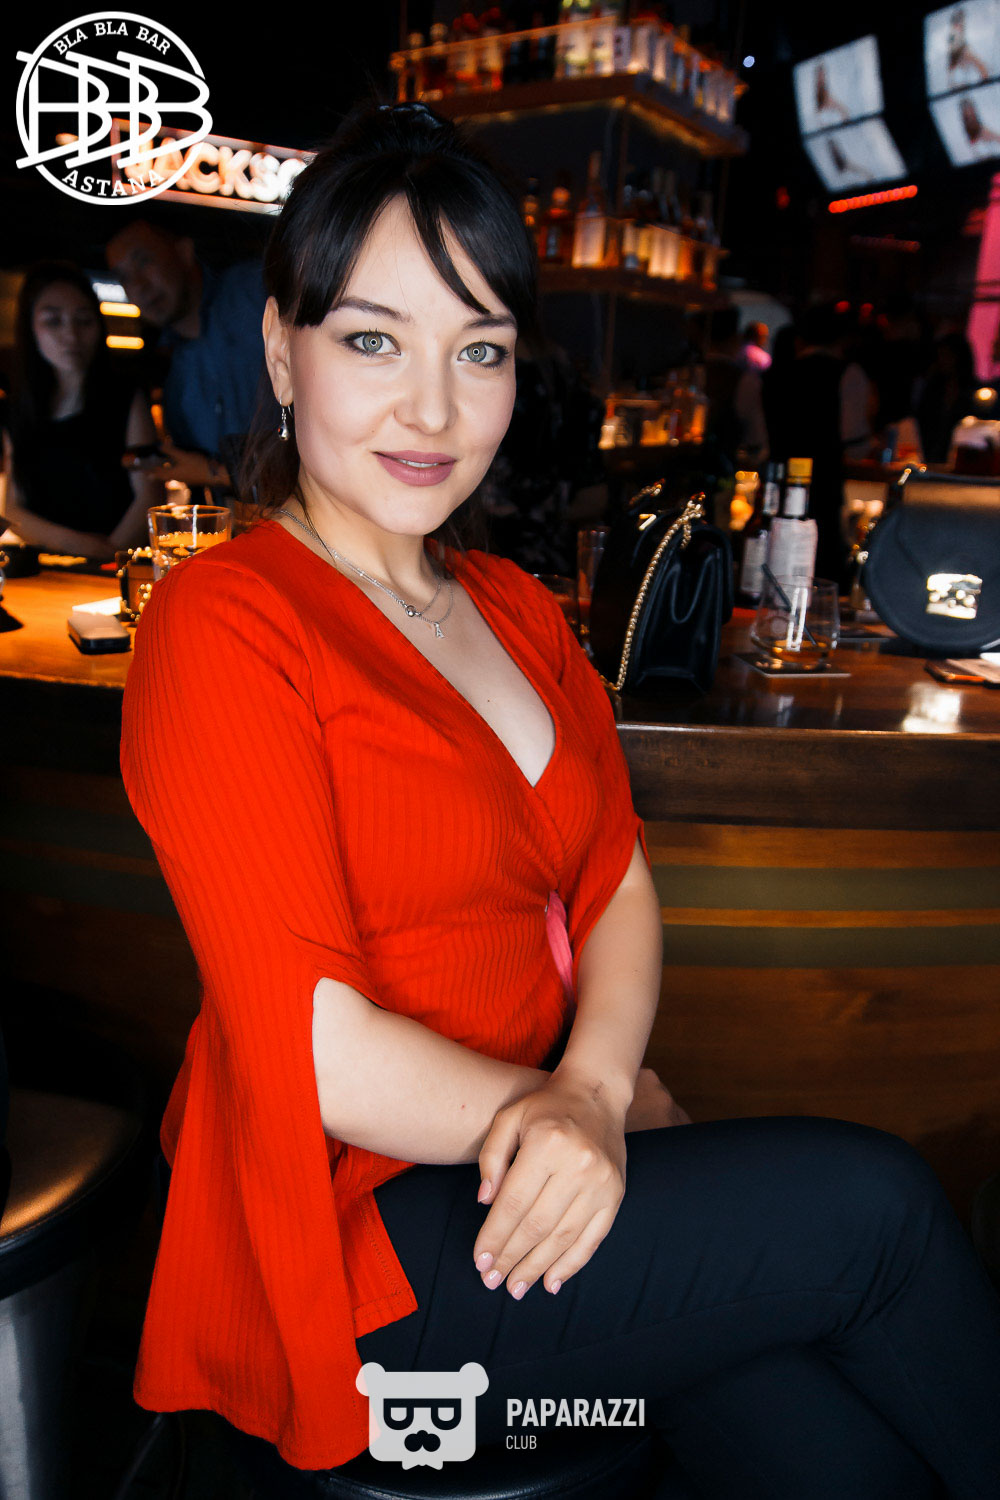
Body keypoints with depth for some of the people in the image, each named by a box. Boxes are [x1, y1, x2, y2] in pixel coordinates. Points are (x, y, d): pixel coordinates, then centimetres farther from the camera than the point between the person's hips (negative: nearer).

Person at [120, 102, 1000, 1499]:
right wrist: (594, 1109, -10)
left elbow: (618, 885, 5)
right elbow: (320, 1058, -19)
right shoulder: (224, 624, -15)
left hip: (530, 1165, 6)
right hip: (350, 1234, -6)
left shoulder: (515, 608, 10)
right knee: (875, 1200, -12)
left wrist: (592, 1093, -12)